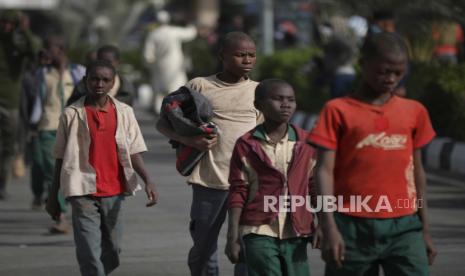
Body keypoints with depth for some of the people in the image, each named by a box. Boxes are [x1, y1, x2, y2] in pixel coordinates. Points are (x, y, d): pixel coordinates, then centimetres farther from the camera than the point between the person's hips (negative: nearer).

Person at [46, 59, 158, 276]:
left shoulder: (124, 112, 5)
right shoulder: (72, 114, -1)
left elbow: (133, 152, 4)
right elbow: (61, 158, 4)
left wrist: (147, 180, -12)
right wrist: (53, 196, 5)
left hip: (114, 193, 3)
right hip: (83, 193, -3)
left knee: (112, 252, 9)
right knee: (90, 255, -10)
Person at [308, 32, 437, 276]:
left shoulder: (414, 112, 11)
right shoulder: (338, 111, 0)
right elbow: (325, 171, -5)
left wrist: (424, 229, 18)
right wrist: (329, 228, -14)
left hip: (403, 227, 2)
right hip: (354, 227, -2)